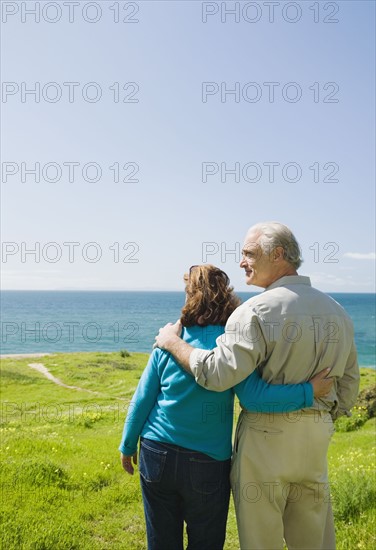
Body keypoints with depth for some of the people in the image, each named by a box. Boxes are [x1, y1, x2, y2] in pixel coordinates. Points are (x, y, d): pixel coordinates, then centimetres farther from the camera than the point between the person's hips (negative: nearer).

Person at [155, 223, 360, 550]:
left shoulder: (257, 311, -17)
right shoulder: (336, 311, 6)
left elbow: (216, 374, -22)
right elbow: (349, 384, 13)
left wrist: (172, 342, -9)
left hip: (266, 439, -7)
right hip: (317, 439, 7)